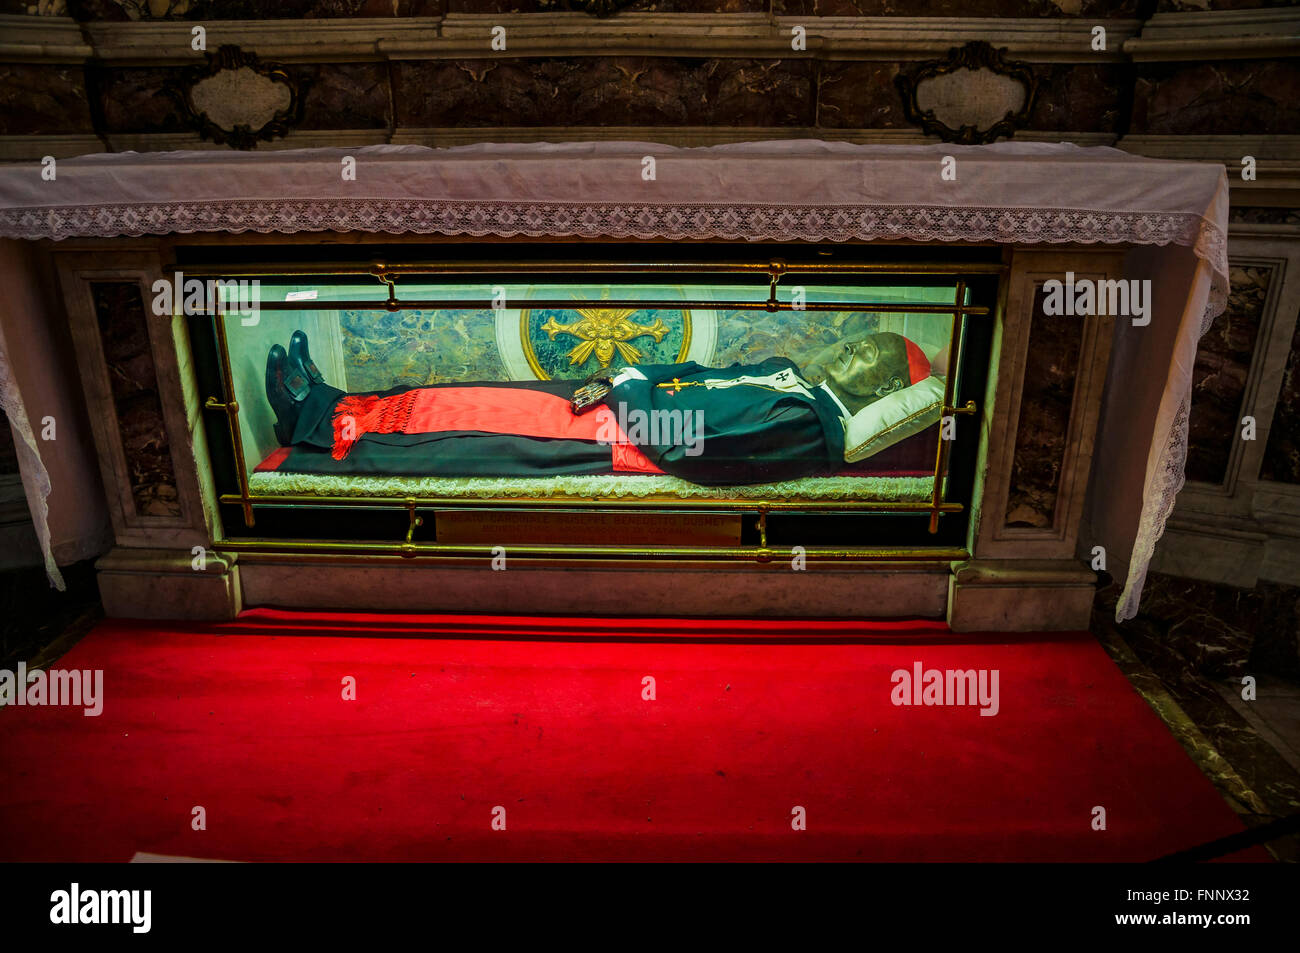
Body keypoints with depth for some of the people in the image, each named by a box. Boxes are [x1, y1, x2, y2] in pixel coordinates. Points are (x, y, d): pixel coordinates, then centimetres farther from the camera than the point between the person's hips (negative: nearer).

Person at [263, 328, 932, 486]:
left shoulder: (806, 425, -16)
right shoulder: (788, 374, 15)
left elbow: (683, 441, -24)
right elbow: (697, 375, 18)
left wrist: (631, 383, -9)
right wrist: (620, 380, 3)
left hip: (616, 441, -8)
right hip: (616, 403, 8)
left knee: (463, 429, -8)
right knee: (464, 404, 5)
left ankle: (322, 425, 6)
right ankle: (325, 412, 14)